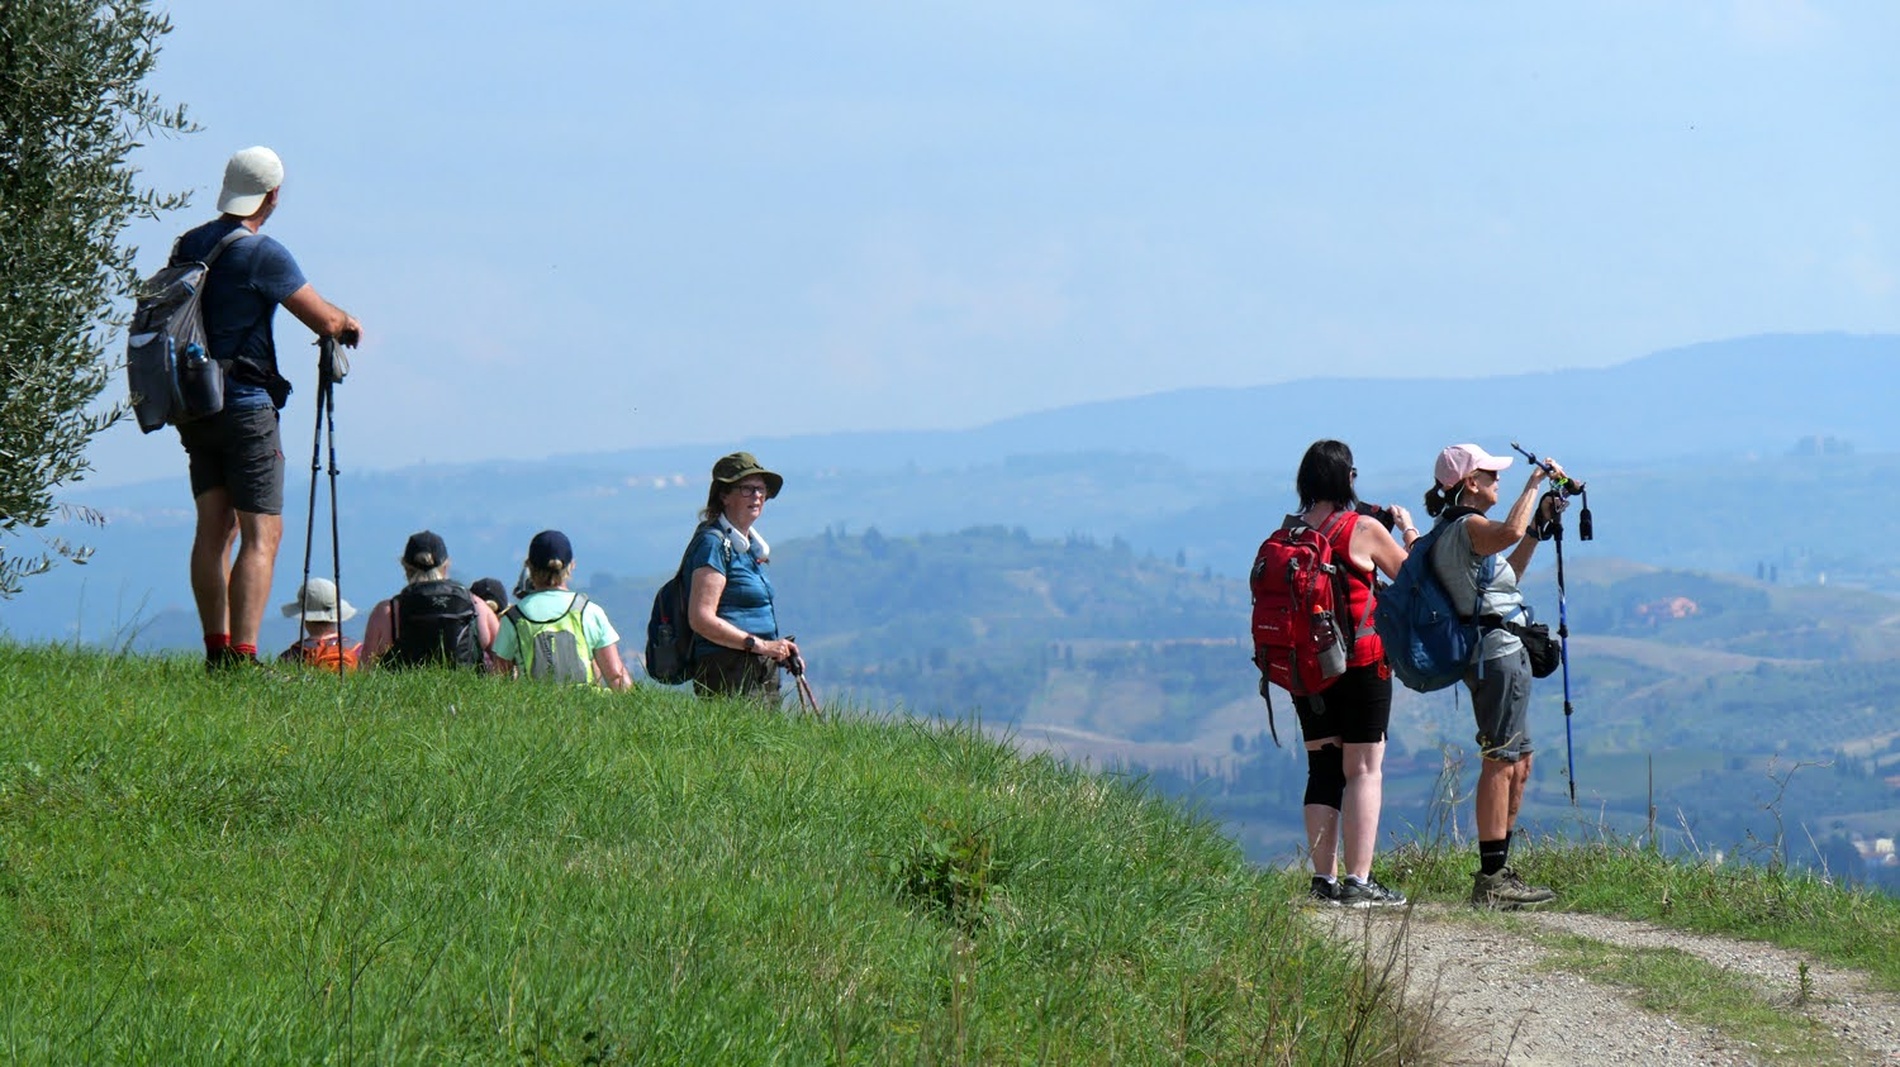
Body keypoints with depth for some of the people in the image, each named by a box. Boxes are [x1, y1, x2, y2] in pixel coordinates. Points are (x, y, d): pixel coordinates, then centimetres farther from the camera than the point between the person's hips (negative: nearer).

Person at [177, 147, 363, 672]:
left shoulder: (188, 246, 8)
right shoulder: (262, 254, -14)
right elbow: (324, 321, -11)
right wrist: (350, 323, 11)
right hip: (244, 406, -7)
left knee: (214, 527, 11)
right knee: (262, 533, -7)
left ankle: (216, 650, 8)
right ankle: (242, 655, -16)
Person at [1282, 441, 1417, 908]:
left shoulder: (1289, 532, 3)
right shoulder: (1364, 529, -10)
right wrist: (1408, 527, 20)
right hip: (1361, 660, -5)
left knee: (1322, 769, 11)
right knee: (1364, 769, -1)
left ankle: (1324, 880, 9)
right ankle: (1358, 882, -7)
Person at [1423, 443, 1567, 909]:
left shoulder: (1458, 531, 19)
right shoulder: (1466, 528, -12)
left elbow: (1508, 574, 30)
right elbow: (1509, 533, -34)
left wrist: (1539, 526, 25)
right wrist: (1534, 483, -21)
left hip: (1501, 655, 11)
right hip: (1497, 652, -11)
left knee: (1518, 763, 16)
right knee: (1501, 762, -12)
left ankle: (1498, 871, 21)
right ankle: (1491, 879, -14)